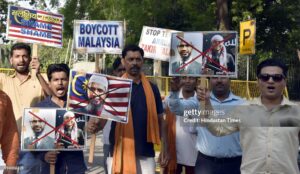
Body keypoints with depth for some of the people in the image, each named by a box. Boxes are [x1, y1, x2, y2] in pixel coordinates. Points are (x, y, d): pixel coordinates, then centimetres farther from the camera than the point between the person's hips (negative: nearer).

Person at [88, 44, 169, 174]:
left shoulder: (152, 89, 8)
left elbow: (160, 120, 12)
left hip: (146, 153, 2)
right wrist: (95, 125, -25)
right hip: (120, 152, -2)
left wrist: (165, 148, 7)